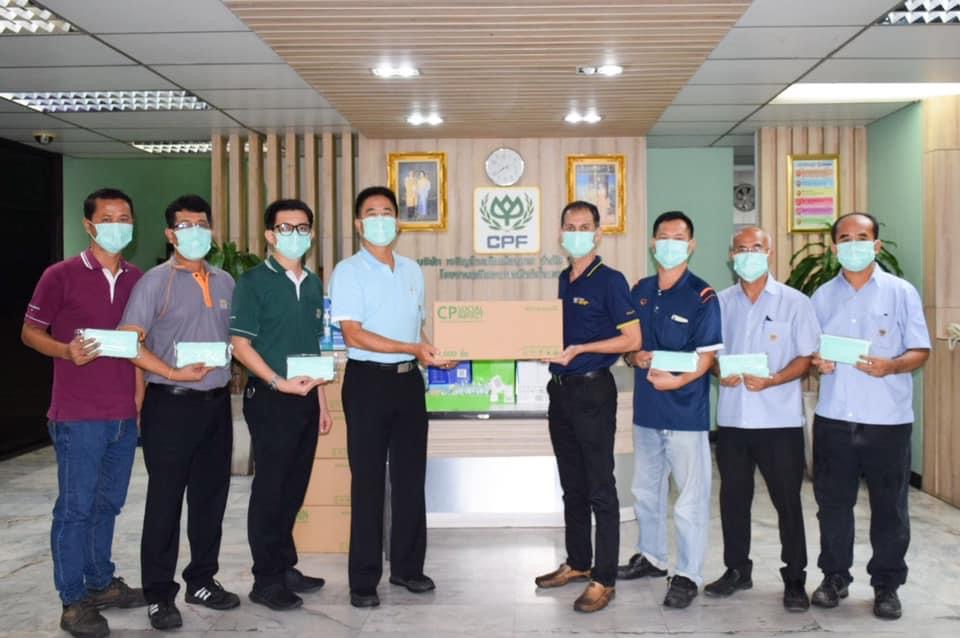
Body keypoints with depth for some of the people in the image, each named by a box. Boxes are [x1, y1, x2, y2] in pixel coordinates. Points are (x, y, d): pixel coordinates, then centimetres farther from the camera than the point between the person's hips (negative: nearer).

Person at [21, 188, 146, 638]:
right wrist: (66, 351, -19)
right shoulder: (61, 275, -5)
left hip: (124, 413, 5)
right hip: (77, 415, -5)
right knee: (76, 507, 1)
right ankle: (73, 601, 12)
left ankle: (101, 583, 30)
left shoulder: (138, 280, 10)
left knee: (108, 503, 16)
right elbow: (30, 332, -1)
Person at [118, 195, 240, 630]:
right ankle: (159, 595, 14)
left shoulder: (224, 282, 12)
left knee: (211, 496, 13)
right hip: (171, 403, -5)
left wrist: (232, 371, 3)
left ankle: (202, 581, 27)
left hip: (217, 401, 5)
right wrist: (173, 373, -18)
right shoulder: (155, 281, -4)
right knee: (165, 500, 2)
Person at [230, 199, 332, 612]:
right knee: (270, 488, 0)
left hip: (306, 399, 6)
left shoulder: (313, 284, 13)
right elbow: (240, 344, -11)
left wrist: (321, 402, 15)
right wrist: (279, 382, -20)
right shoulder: (254, 282, -6)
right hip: (270, 399, -6)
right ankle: (267, 580, 10)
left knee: (294, 488, 13)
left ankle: (285, 567, 26)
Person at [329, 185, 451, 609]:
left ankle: (407, 566, 25)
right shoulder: (348, 272, -6)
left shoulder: (412, 270, 13)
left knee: (411, 475, 11)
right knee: (368, 480, 1)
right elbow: (353, 335, -15)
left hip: (409, 380, 6)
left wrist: (432, 352, 3)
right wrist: (412, 349, -21)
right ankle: (364, 580, 11)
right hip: (368, 380, -5)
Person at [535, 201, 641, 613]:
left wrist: (579, 349, -19)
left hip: (593, 390, -8)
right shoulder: (563, 280, 12)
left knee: (600, 489, -1)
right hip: (560, 389, 8)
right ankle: (577, 563, 29)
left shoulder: (610, 281, -9)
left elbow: (632, 339, -13)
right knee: (572, 485, 16)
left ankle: (604, 580, 7)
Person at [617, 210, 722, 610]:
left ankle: (688, 575, 14)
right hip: (646, 408, 6)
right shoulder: (640, 292, 8)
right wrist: (635, 357, -7)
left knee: (690, 499, 1)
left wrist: (677, 381, -28)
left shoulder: (702, 296, -9)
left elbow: (707, 357, -12)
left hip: (686, 409, -6)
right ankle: (651, 556, 36)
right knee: (645, 490, 19)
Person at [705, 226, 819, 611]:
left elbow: (806, 356, -3)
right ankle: (737, 570, 27)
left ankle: (794, 580, 16)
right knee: (733, 496, 12)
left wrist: (771, 380, -18)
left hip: (780, 418, -3)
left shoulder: (794, 302, -1)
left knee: (788, 500, 3)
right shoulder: (721, 303, 9)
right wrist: (720, 373, -7)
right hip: (732, 417, 3)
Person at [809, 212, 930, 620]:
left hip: (887, 419, -2)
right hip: (833, 418, 3)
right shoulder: (822, 297, 9)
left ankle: (886, 584, 22)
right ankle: (835, 576, 25)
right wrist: (816, 363, -9)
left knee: (889, 506, 7)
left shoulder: (901, 293, 0)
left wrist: (891, 366, -21)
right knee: (832, 502, 10)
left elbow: (920, 351, -2)